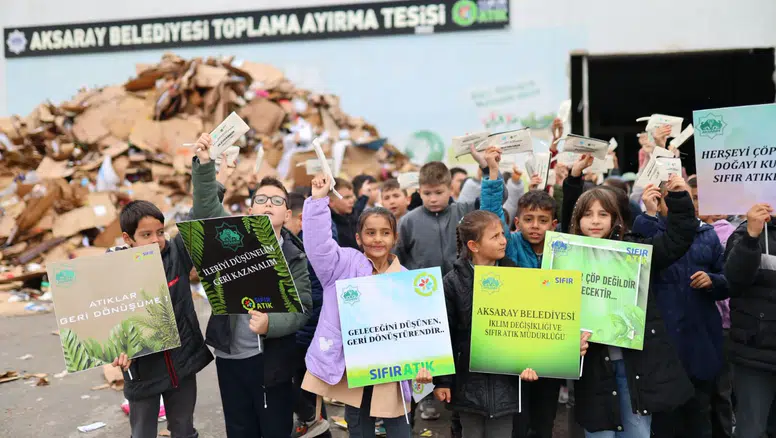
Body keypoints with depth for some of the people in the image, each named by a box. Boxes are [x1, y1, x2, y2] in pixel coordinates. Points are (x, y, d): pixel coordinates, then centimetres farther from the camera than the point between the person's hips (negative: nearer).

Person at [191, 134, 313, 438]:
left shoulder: (294, 255, -3)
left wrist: (271, 323, -28)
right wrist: (204, 164, -21)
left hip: (271, 359, -2)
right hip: (229, 355, 2)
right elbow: (207, 209, -11)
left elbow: (301, 307, -10)